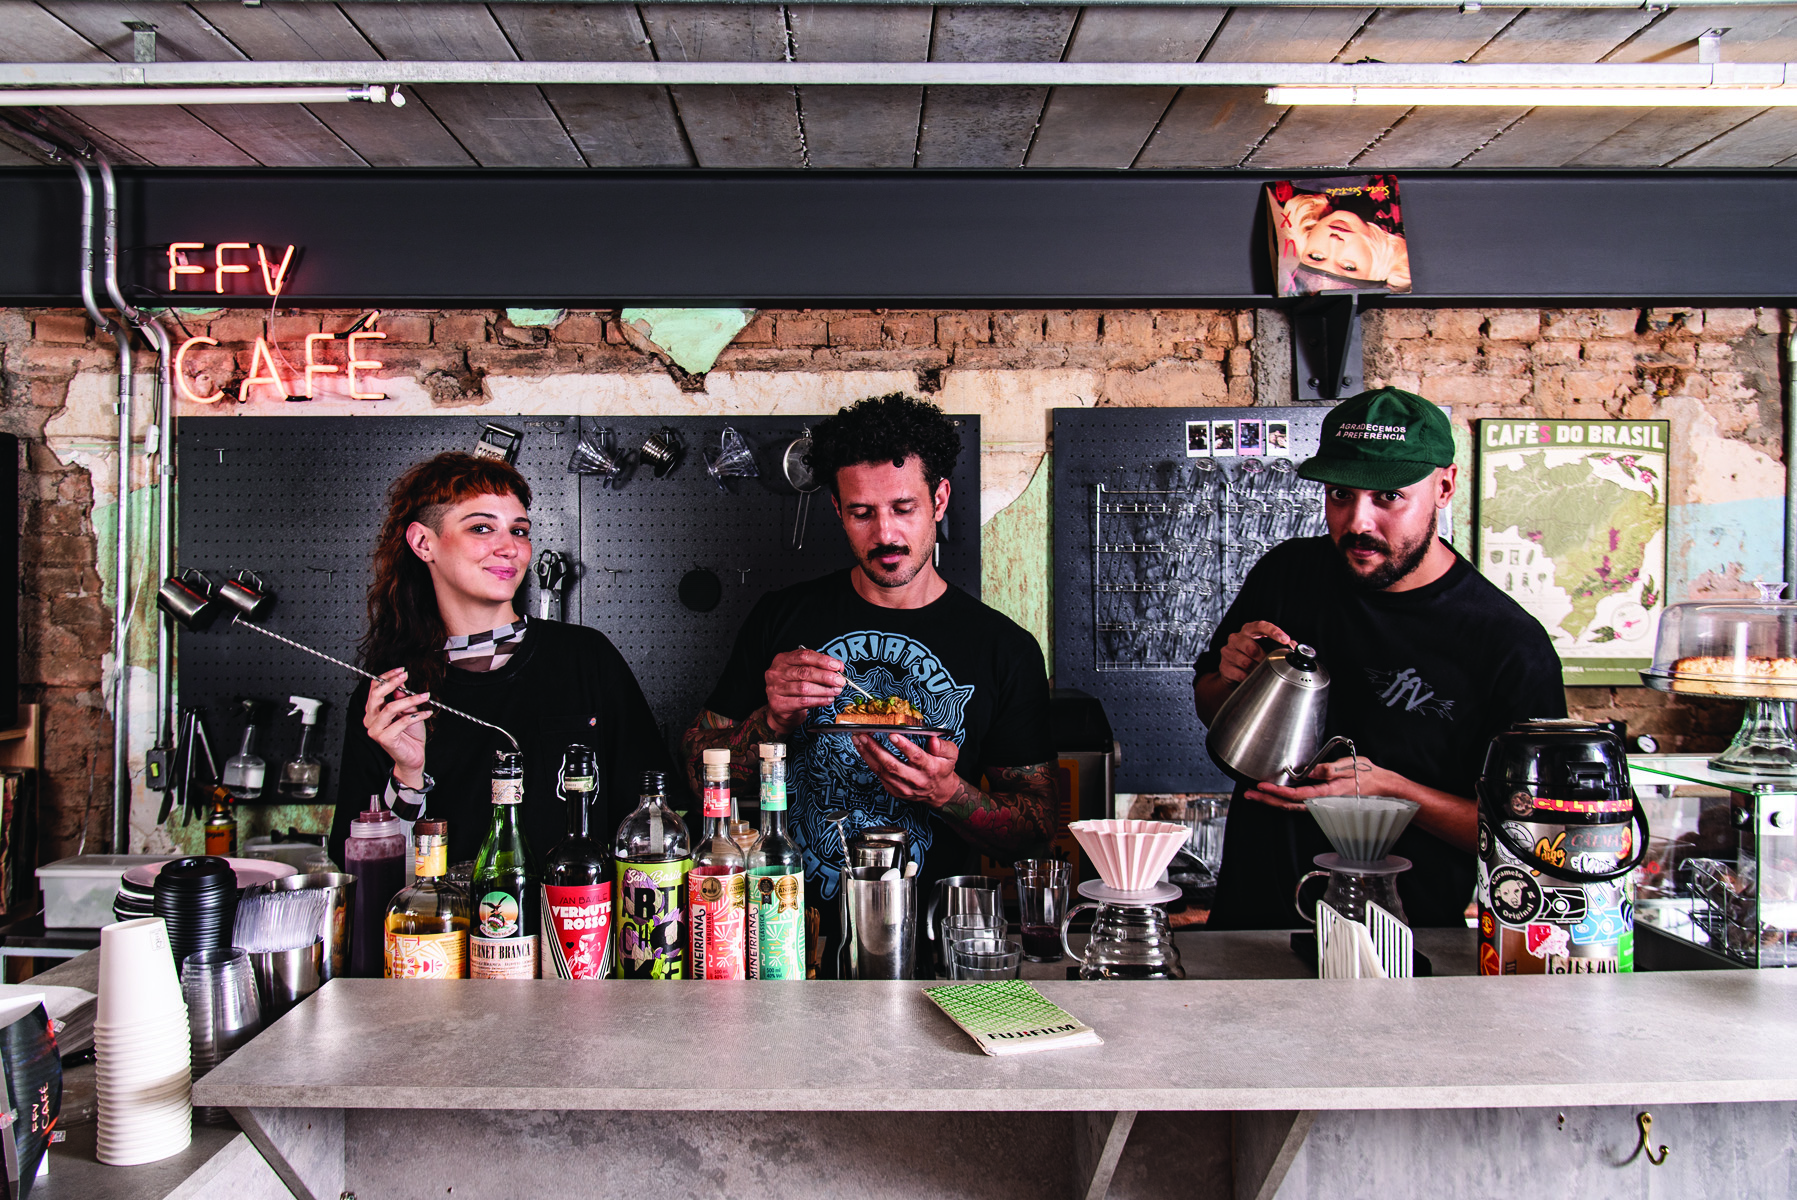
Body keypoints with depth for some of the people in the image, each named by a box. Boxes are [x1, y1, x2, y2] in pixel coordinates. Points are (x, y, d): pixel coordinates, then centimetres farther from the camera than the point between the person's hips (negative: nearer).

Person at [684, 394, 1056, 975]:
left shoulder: (1007, 649, 4)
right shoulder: (781, 617, 8)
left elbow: (1036, 828, 5)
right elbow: (700, 768, 10)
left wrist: (947, 793, -15)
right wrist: (771, 723, -10)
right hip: (789, 925, 1)